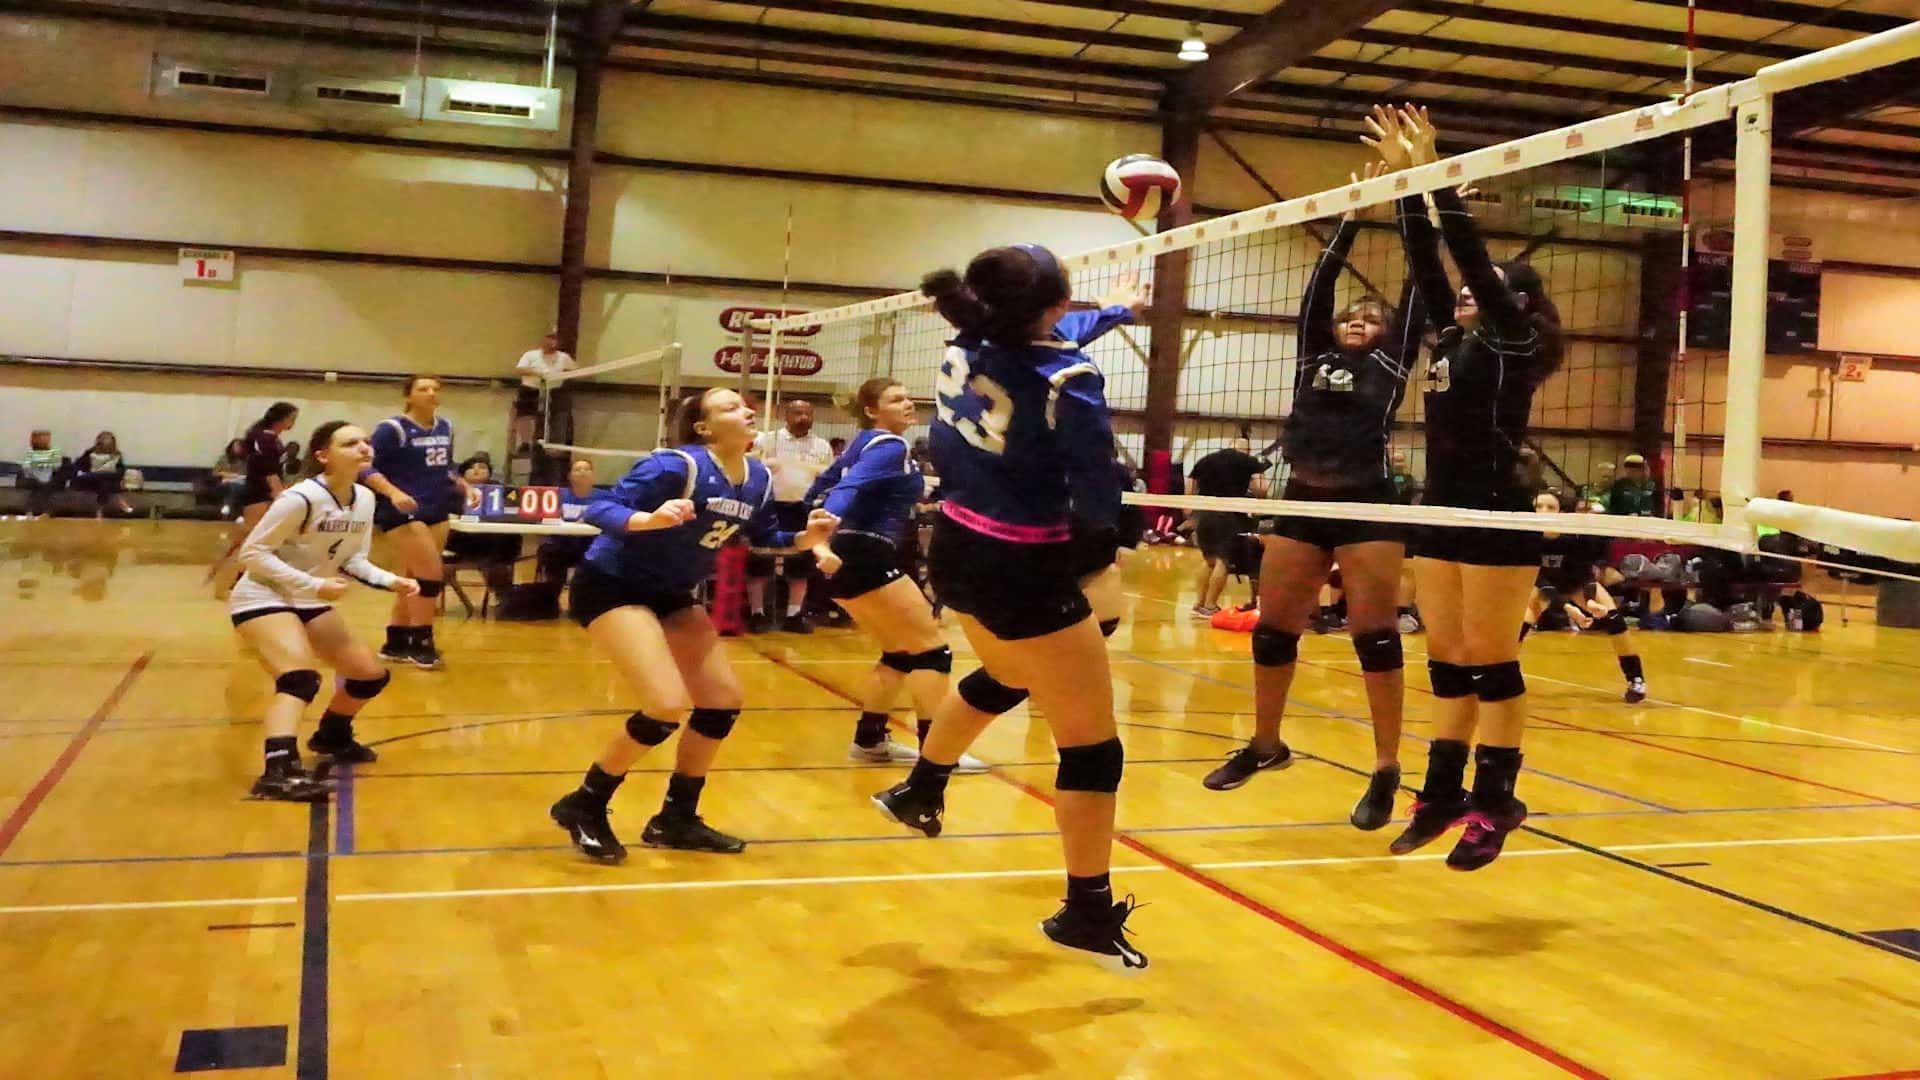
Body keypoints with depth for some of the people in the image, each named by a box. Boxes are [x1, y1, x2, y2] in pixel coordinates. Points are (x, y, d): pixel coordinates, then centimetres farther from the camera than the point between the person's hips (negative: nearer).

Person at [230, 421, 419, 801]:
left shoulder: (365, 499, 0)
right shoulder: (301, 498, -24)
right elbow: (252, 552, -22)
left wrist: (392, 582, -8)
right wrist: (313, 585, -29)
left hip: (310, 603, 8)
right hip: (262, 598, -8)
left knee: (372, 675, 13)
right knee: (301, 678, -32)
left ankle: (332, 737, 39)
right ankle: (278, 772, -43)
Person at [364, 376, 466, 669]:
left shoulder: (445, 428, 11)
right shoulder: (392, 429, -11)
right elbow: (369, 469, -14)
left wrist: (461, 483, 4)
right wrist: (394, 493, -29)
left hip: (437, 512, 8)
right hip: (405, 513, -8)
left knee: (416, 579, 10)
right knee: (432, 575, -11)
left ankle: (396, 642, 20)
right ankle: (421, 643, 2)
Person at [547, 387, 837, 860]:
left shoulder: (758, 479, -3)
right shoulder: (678, 466, -24)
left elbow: (764, 537, 14)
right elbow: (597, 508, -27)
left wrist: (805, 539, -6)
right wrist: (650, 519, -45)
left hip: (670, 594, 8)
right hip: (611, 585, -8)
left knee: (724, 699, 3)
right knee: (669, 705, -20)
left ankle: (676, 819, 19)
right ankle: (583, 805, 0)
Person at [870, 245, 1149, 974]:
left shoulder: (964, 347, -2)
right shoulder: (1068, 385, -22)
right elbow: (1100, 509, -18)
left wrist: (1113, 311, 36)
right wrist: (1091, 512, 6)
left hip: (957, 552, 8)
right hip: (1025, 573, -8)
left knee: (1003, 678, 36)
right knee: (1091, 742, 6)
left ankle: (918, 791, 52)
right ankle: (1087, 914, 14)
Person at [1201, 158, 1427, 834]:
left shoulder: (1393, 360, 7)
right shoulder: (1316, 354, 15)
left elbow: (1418, 280, 4)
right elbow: (1320, 281, 14)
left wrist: (1411, 192, 4)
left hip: (1367, 504, -4)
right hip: (1304, 503, 4)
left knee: (1375, 634, -4)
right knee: (1273, 627, 8)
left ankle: (1387, 770, 3)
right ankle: (1265, 745, 25)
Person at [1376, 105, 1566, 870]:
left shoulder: (1516, 343, -5)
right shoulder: (1454, 340, 14)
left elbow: (1470, 252, -13)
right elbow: (1426, 264, 11)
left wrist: (1435, 174, -12)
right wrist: (1404, 181, 6)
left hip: (1498, 520, -8)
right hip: (1442, 516, 8)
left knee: (1491, 663, -2)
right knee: (1446, 661, 10)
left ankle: (1495, 800, 6)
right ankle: (1443, 792, 17)